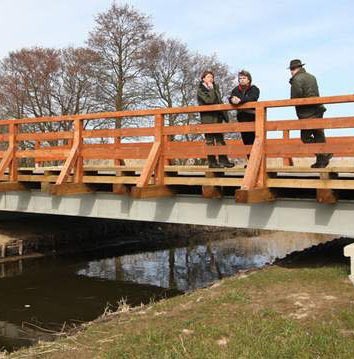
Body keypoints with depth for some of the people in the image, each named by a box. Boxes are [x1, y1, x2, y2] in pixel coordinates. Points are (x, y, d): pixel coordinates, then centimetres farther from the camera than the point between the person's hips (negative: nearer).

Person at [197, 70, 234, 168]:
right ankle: (212, 162, -1)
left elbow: (220, 102, 19)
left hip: (217, 117, 7)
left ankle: (223, 160, 9)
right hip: (207, 118, -7)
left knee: (220, 139, 6)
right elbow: (209, 100, -20)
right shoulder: (201, 90, -3)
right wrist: (211, 89, -10)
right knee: (210, 140, -4)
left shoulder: (215, 88, 18)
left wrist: (224, 115, 13)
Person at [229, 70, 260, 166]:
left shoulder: (254, 89, 1)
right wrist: (233, 99, -26)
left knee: (252, 139, -10)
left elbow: (253, 98, -19)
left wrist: (240, 100, -33)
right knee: (245, 140, 4)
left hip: (252, 116, -4)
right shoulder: (236, 89, 14)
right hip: (241, 117, 4)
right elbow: (230, 98, -1)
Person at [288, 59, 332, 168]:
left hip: (307, 114, -8)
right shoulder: (311, 77, 17)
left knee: (306, 137, -1)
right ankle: (321, 161, 12)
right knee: (319, 136, 10)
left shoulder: (297, 79, -11)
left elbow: (295, 97, -18)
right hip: (318, 111, 8)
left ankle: (324, 154, -9)